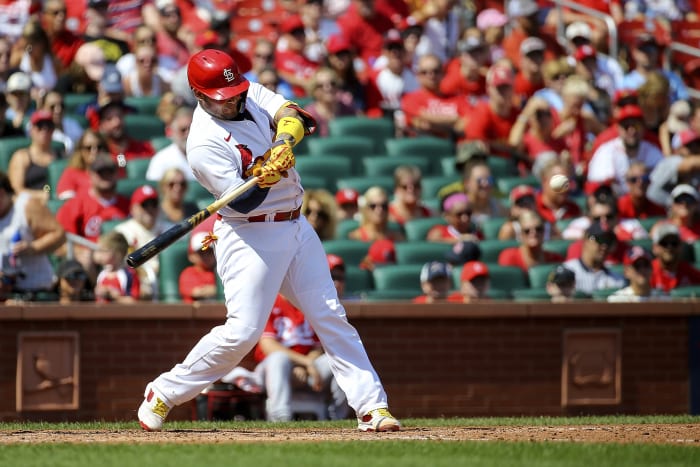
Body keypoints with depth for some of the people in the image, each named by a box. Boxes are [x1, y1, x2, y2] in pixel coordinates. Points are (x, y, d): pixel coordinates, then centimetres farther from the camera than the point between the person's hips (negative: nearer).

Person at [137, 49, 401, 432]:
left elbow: (293, 116, -12)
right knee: (242, 331, -12)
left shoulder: (252, 94, 3)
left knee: (332, 318, 3)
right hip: (249, 237, -7)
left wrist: (284, 141, -31)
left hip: (295, 228, 7)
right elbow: (241, 202, -21)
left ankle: (371, 405, 3)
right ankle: (162, 394, 3)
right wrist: (265, 176, -39)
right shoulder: (204, 143, -17)